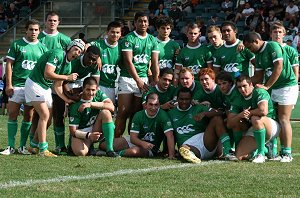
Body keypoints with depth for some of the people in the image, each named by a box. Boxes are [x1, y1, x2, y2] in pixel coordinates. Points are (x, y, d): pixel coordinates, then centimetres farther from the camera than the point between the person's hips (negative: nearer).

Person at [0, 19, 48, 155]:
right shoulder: (17, 45, 2)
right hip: (17, 85, -2)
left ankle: (22, 146, 11)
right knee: (12, 114, -5)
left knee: (28, 116, 4)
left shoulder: (42, 48, 9)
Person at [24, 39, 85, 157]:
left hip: (46, 88, 10)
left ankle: (33, 146, 19)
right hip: (35, 84, -10)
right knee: (44, 115, -16)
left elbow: (57, 86, 11)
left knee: (47, 120, 8)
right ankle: (43, 150, -16)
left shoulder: (68, 65, 8)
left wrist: (67, 99, -2)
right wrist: (67, 77, -21)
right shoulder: (57, 54, -19)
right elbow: (48, 74, -29)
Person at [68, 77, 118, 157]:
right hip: (82, 134, -4)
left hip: (96, 130, 4)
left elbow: (111, 107, -22)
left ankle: (109, 149, -26)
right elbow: (73, 131, -16)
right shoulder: (76, 106, -15)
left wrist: (91, 104, -29)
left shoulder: (99, 94, -3)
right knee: (80, 152, -37)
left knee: (106, 112, -24)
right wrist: (88, 135, -33)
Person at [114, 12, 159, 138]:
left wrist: (156, 82, 0)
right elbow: (128, 62, -10)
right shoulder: (129, 39, -4)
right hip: (127, 78, -4)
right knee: (123, 112, -8)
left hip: (143, 79, 4)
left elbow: (155, 63, 10)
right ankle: (116, 139, -6)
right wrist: (139, 81, -16)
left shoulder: (152, 40, 11)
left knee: (137, 113, 6)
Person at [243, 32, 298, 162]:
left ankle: (287, 153, -10)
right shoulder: (258, 54, 14)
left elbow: (279, 67, -21)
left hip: (286, 86, -9)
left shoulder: (273, 46, -13)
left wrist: (266, 86, -18)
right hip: (273, 88, 9)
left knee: (283, 119, -11)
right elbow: (259, 75, 17)